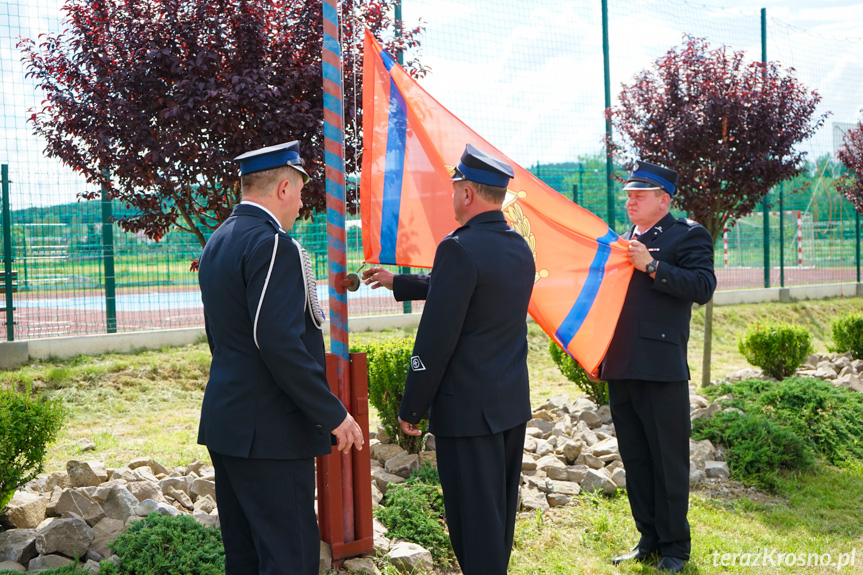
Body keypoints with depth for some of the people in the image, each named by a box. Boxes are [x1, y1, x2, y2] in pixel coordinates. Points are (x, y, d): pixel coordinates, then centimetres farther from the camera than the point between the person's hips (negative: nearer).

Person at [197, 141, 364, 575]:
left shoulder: (217, 242, 14)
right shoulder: (273, 245, -17)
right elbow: (279, 342, -24)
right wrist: (333, 414, -18)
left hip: (225, 422, 10)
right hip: (269, 432, -10)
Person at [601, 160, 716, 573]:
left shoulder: (688, 236, -1)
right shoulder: (622, 241, 19)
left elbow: (703, 287, -16)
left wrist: (652, 266, -19)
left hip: (661, 367, -7)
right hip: (620, 368, 7)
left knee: (668, 461, 1)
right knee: (634, 460, 13)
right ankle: (648, 539, 25)